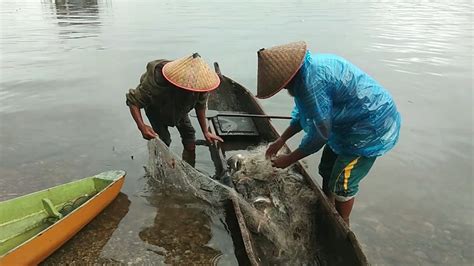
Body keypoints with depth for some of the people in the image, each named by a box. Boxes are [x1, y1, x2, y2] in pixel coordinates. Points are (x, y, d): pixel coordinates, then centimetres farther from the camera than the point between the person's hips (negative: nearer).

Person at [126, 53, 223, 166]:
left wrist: (205, 132, -8)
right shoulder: (157, 81, -45)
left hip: (180, 109, 3)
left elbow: (200, 106, -12)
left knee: (190, 144, 0)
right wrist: (142, 127, -46)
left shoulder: (199, 84, -32)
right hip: (156, 110, -3)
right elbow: (133, 101, -33)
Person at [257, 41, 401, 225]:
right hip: (351, 122, 10)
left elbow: (319, 134, -24)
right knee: (327, 170, 19)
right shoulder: (307, 68, -2)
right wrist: (281, 140, 8)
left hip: (371, 127, -10)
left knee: (341, 183, 0)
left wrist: (289, 160, -11)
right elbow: (302, 112, 10)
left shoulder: (312, 83, -33)